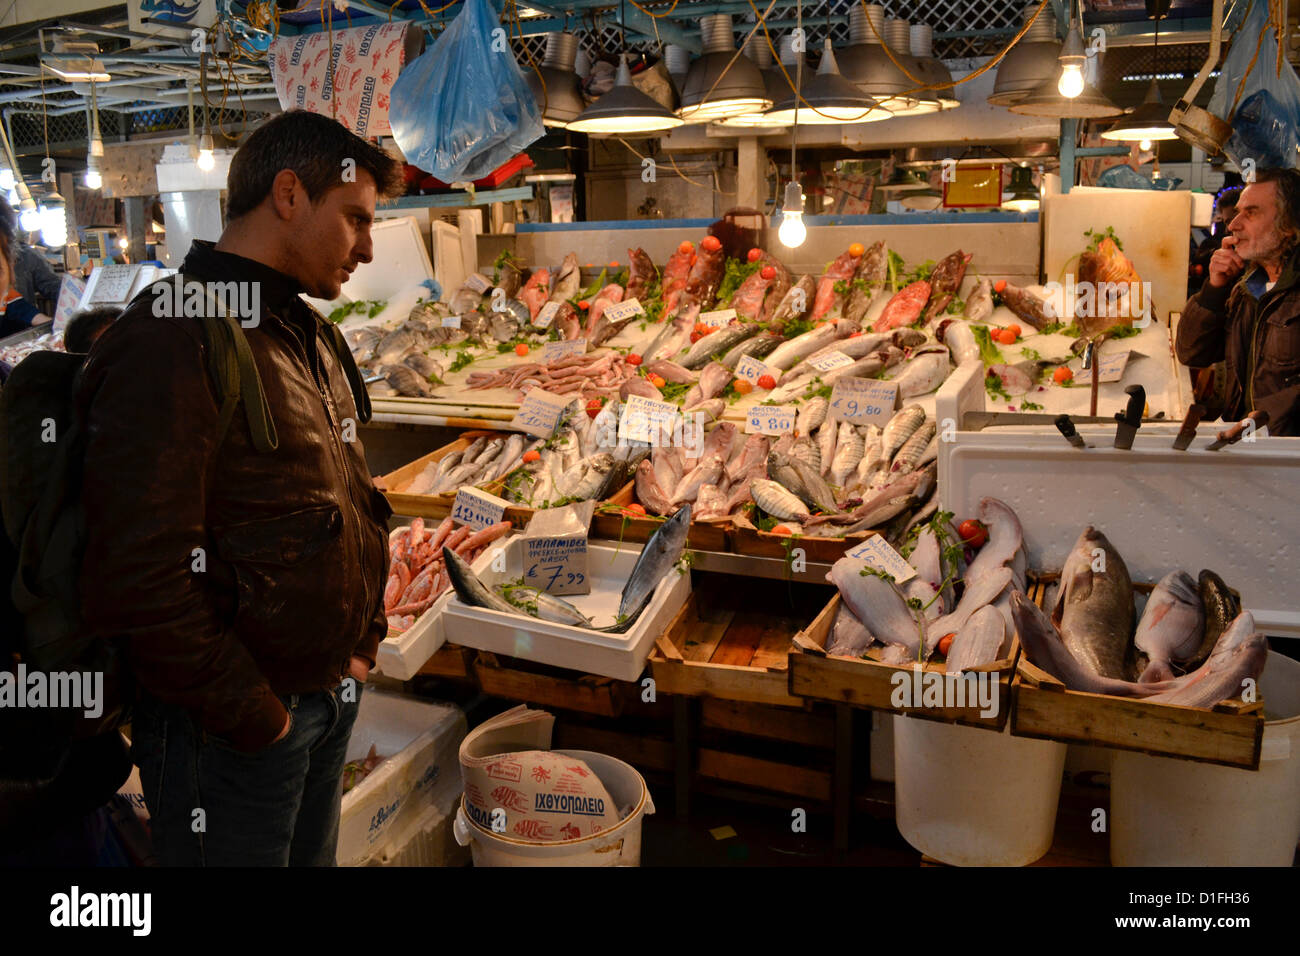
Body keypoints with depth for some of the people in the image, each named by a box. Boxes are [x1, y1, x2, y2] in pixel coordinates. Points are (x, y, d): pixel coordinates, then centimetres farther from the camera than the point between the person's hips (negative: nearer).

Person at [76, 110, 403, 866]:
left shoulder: (313, 336, 10)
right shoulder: (169, 343, -20)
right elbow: (138, 579, -25)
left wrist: (365, 639, 10)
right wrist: (254, 713, -17)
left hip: (332, 695, 8)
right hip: (232, 731, -8)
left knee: (314, 856, 23)